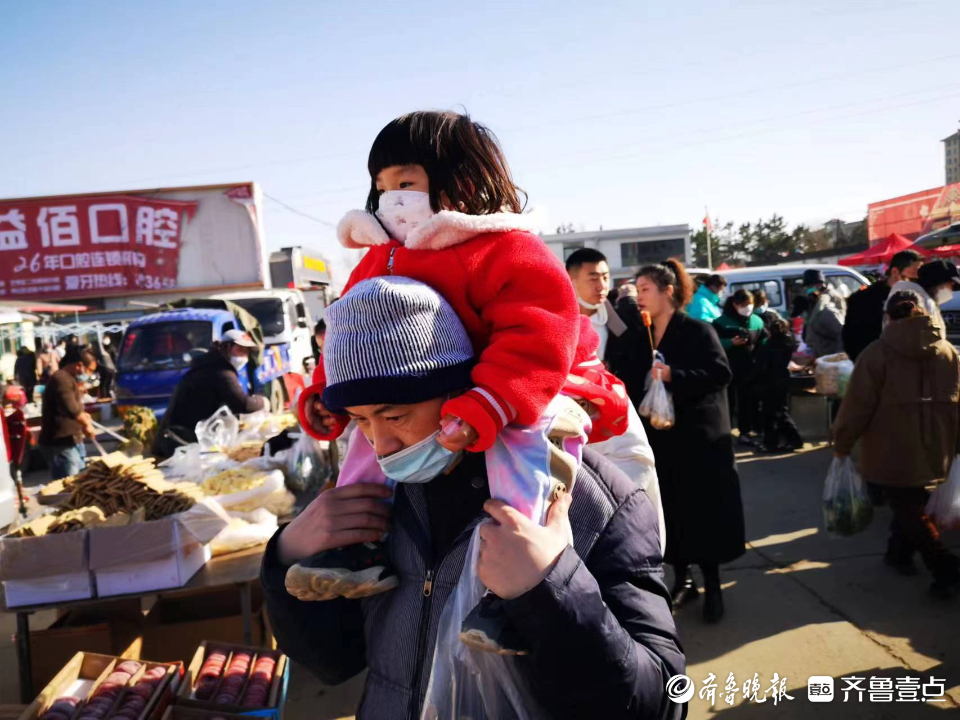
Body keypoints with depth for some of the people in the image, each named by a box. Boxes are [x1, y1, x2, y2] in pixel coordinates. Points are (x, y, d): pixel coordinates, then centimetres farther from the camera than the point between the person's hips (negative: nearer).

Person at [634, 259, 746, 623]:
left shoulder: (697, 330, -8)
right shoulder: (642, 336, 8)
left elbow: (721, 372, -17)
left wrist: (674, 376, -27)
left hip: (699, 438, -5)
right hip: (660, 438, 5)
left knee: (705, 512, 3)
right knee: (671, 513, 10)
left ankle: (712, 586, 18)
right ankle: (682, 579, 26)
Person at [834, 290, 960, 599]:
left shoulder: (877, 352, -12)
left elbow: (858, 405, -13)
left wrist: (841, 442, -1)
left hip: (893, 451, -5)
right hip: (934, 450, 5)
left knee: (909, 512, 6)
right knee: (912, 504, 23)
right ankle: (899, 552, 35)